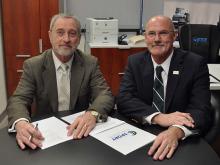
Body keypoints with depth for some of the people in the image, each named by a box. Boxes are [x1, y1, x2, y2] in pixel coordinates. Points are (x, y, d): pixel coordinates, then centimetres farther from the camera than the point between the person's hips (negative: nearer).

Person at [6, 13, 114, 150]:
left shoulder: (90, 63, -2)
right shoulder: (33, 65, -4)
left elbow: (105, 95, -9)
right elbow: (18, 99, -9)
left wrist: (93, 114, -32)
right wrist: (21, 123, -33)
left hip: (79, 131, 0)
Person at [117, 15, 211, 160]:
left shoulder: (195, 64, -7)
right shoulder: (135, 62, 1)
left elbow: (201, 109, -14)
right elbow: (123, 100, -9)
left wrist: (176, 131, -34)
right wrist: (158, 117, -25)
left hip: (182, 141, 0)